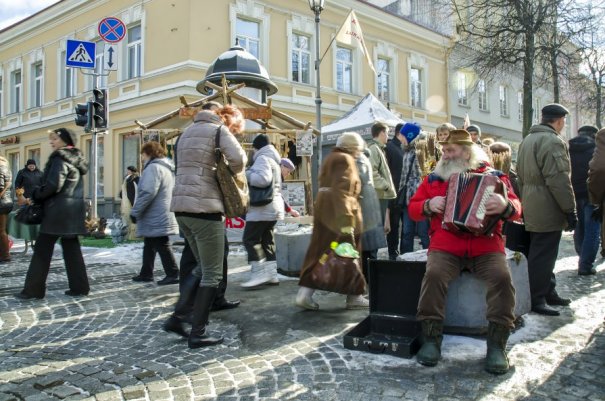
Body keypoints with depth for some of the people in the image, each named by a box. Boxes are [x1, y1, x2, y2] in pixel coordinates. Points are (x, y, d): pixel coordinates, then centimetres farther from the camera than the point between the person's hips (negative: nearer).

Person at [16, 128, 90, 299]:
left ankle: (33, 289, 3)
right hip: (73, 209, 8)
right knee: (71, 248, 9)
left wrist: (33, 197, -6)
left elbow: (52, 185, -20)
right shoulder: (75, 160, 17)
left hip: (58, 210, -8)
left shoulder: (60, 159, -10)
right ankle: (79, 287, 8)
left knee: (42, 249, -1)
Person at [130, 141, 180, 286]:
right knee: (149, 245, 18)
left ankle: (173, 274, -2)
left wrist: (135, 212, -17)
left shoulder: (153, 167, -15)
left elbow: (147, 193, -24)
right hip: (159, 217, 10)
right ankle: (146, 273, 26)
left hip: (156, 218, -10)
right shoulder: (166, 167, 17)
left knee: (162, 246, -5)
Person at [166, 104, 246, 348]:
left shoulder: (188, 132, 22)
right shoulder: (219, 129, -2)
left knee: (202, 267, 20)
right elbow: (238, 158, -19)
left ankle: (177, 317, 15)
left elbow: (190, 168, 19)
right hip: (205, 207, -8)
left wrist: (219, 173, 10)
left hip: (181, 206, 8)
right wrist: (229, 174, 1)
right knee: (212, 273, 2)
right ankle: (198, 334, 7)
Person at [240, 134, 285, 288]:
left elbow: (263, 179, -26)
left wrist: (246, 174, -14)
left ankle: (260, 274, -10)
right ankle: (271, 274, 11)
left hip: (262, 207, -10)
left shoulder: (262, 158, -10)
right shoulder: (273, 159, 22)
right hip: (273, 206, 10)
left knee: (250, 239, -8)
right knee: (267, 239, 11)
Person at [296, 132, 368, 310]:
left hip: (323, 206, 9)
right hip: (338, 211, -9)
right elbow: (342, 190, -22)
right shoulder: (345, 159, -10)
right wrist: (346, 221, -28)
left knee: (318, 251, 7)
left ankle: (305, 293, 1)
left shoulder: (330, 158, 21)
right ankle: (353, 296, 11)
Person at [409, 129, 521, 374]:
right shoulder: (434, 179, 15)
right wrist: (428, 205, -6)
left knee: (502, 278, -27)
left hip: (486, 245, 0)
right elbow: (413, 209, 17)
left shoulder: (493, 176, 10)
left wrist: (505, 205, -21)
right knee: (434, 274, -29)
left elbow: (516, 207, 3)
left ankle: (497, 345, -15)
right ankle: (431, 339, -16)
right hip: (445, 245, 1)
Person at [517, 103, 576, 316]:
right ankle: (536, 299, 3)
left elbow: (521, 175, 20)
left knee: (542, 252, 17)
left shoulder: (528, 139, 15)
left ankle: (548, 292, 28)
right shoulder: (553, 141, -16)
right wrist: (570, 210, -17)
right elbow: (559, 180, -22)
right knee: (543, 255, -3)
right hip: (548, 210, -10)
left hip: (532, 208, 10)